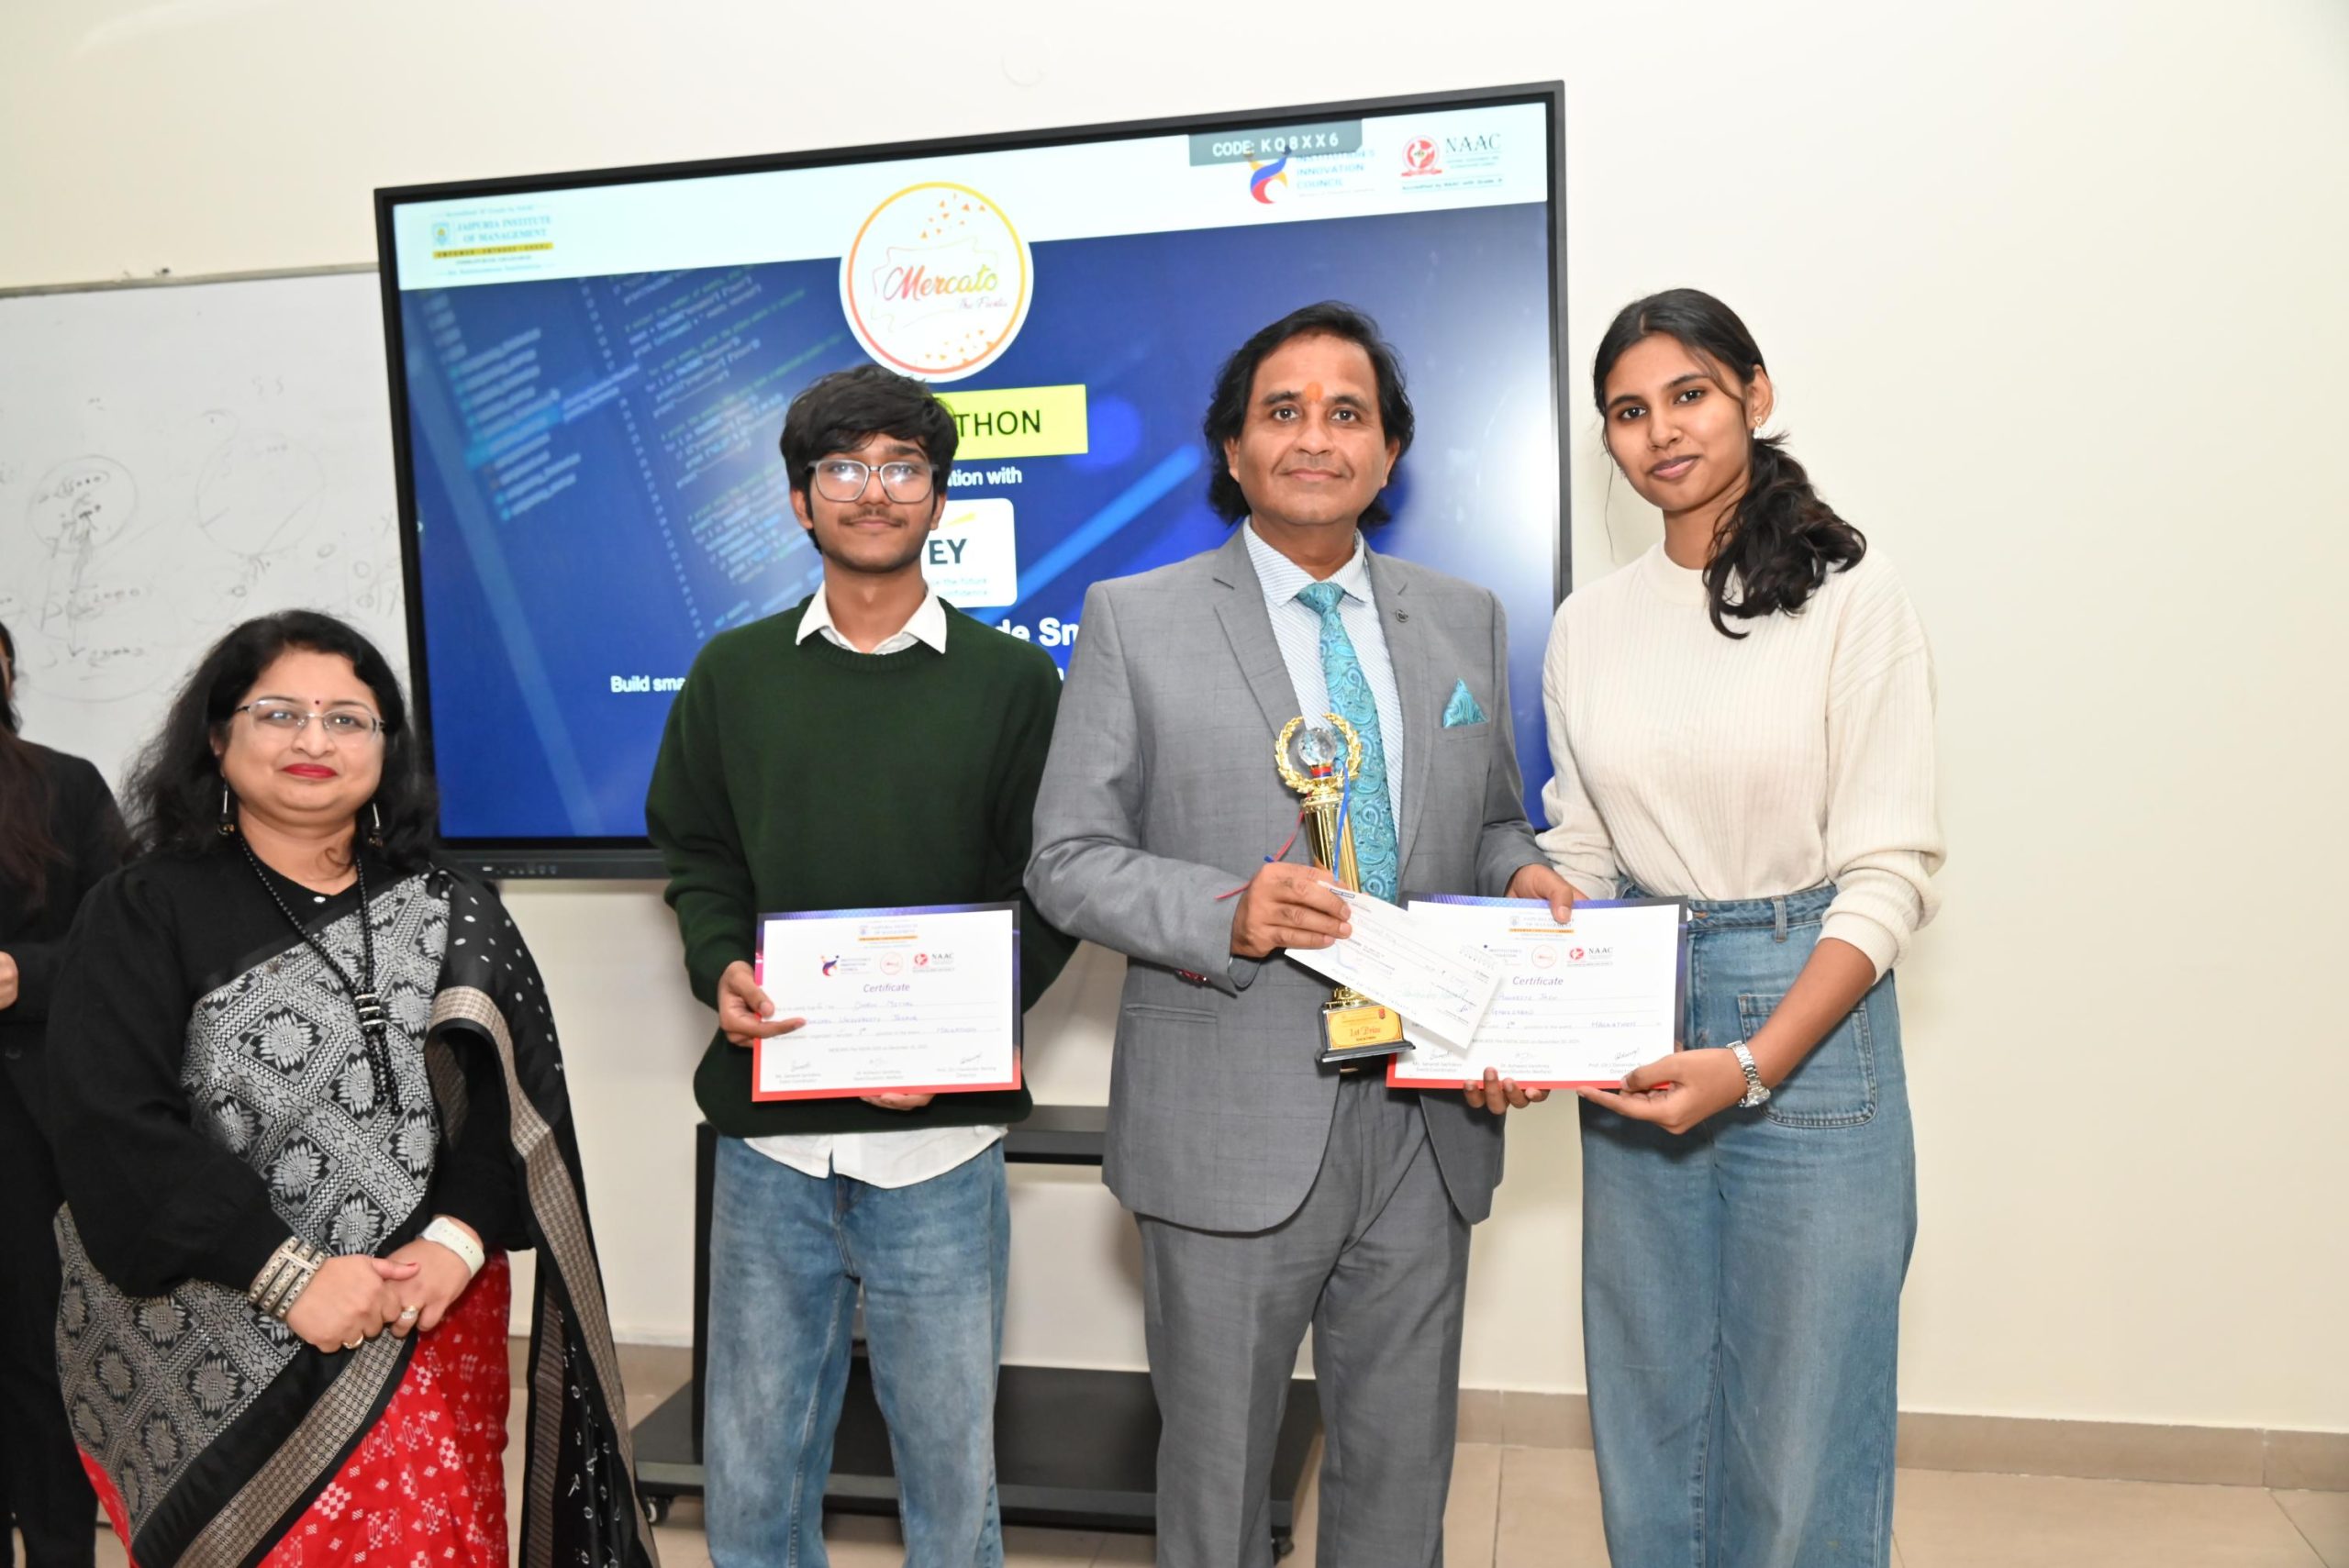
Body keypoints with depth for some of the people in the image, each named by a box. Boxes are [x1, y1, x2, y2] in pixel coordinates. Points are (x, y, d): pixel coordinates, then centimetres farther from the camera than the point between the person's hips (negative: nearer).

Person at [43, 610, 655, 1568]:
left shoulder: (451, 913, 5)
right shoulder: (143, 913, -2)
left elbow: (520, 1091, -1)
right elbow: (113, 1129, -12)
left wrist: (459, 1238, -17)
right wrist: (289, 1273, -19)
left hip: (432, 1332, 3)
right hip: (221, 1353, -2)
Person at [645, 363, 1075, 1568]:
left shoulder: (1012, 679, 1)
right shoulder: (733, 674, 8)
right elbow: (696, 858, 12)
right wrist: (722, 972, -7)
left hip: (941, 1143, -1)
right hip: (768, 1132, 2)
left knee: (949, 1463, 12)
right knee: (752, 1464, 14)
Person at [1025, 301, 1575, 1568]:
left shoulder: (1466, 622, 9)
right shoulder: (1135, 620, -3)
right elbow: (1068, 860, -4)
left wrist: (1522, 876, -6)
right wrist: (1225, 915, -21)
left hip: (1427, 1119, 4)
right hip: (1234, 1130, -3)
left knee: (1404, 1465, 18)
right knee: (1218, 1466, 13)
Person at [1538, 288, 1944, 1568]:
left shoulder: (1851, 597, -7)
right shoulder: (1588, 624, 7)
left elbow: (1889, 874, -11)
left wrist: (1751, 1064, -21)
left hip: (1808, 1021, -4)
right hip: (1631, 1033, 4)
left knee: (1800, 1437, 6)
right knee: (1648, 1409, 16)